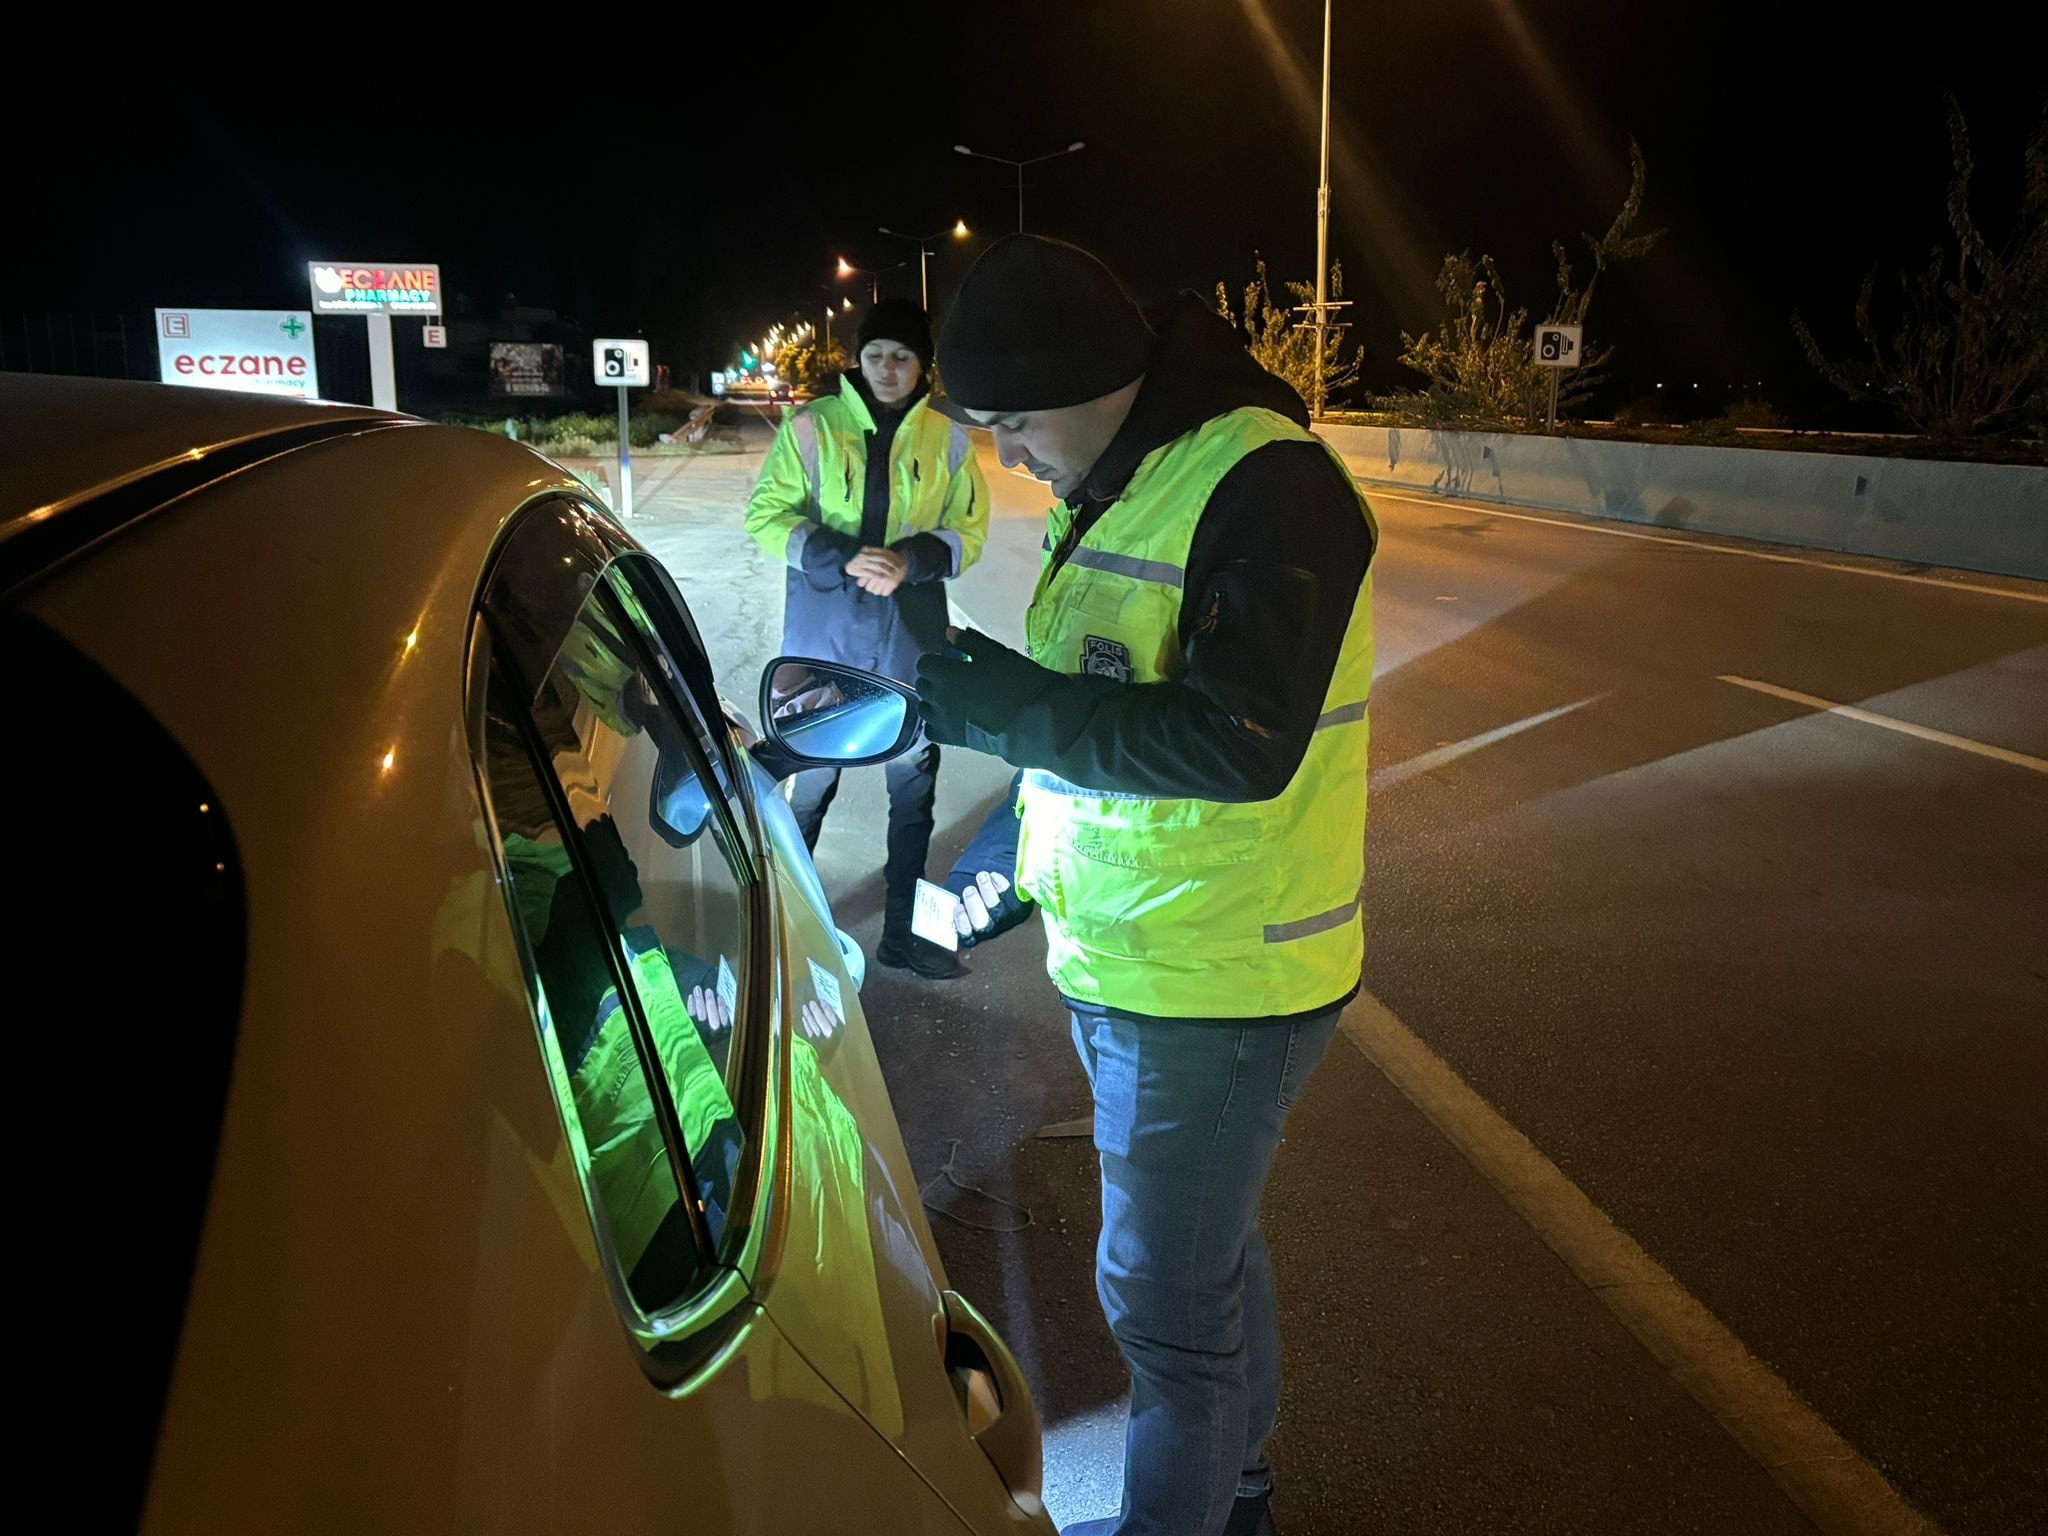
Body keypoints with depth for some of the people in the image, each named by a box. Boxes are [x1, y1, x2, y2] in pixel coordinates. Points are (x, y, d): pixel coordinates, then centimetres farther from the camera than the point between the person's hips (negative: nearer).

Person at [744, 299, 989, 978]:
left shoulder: (947, 437, 2)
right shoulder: (812, 425, -3)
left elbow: (968, 531, 5)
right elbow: (767, 514, -4)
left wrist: (911, 559, -16)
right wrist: (844, 559, -19)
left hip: (912, 636, 2)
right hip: (825, 633, -2)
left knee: (915, 781, 9)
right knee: (814, 776, 9)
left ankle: (904, 928, 23)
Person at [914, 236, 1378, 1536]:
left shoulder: (1267, 485, -21)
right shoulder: (1113, 492, 10)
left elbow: (1240, 744, -31)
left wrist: (1009, 703, -24)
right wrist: (1018, 867, 13)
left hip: (1216, 986, -9)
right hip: (1126, 963, 10)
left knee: (1166, 1296, 4)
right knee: (1213, 1248, 24)